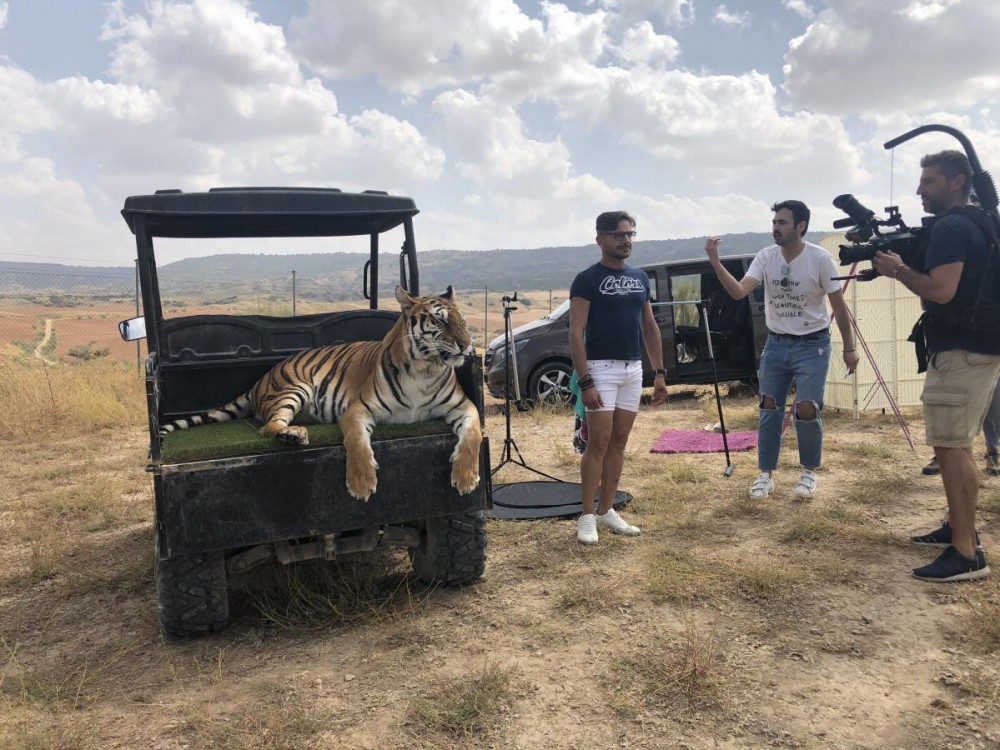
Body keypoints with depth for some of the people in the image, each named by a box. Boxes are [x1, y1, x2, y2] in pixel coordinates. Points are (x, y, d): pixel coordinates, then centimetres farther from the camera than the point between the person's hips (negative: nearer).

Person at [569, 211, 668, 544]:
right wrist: (585, 382, -20)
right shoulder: (587, 280, -8)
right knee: (598, 442, -6)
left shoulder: (640, 278, 12)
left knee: (619, 442, 9)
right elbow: (576, 334, -13)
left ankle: (607, 511, 17)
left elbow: (650, 328, 15)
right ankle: (587, 517, 2)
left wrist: (660, 372, 9)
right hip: (602, 368, -6)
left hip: (633, 369, 6)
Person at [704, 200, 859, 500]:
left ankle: (809, 471, 16)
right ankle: (766, 474, 20)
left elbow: (839, 306, -5)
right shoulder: (765, 257, -5)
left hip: (812, 345, -3)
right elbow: (738, 291, -19)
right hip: (775, 344, 3)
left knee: (807, 410, -8)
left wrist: (849, 348, -1)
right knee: (769, 409, 6)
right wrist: (715, 262, -32)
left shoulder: (820, 259, -13)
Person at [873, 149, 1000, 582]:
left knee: (950, 448, -10)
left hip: (961, 351, -11)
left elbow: (941, 290, -24)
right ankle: (959, 528, 28)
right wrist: (905, 268, 11)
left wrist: (899, 270, -9)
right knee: (957, 445, 18)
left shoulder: (949, 227, -14)